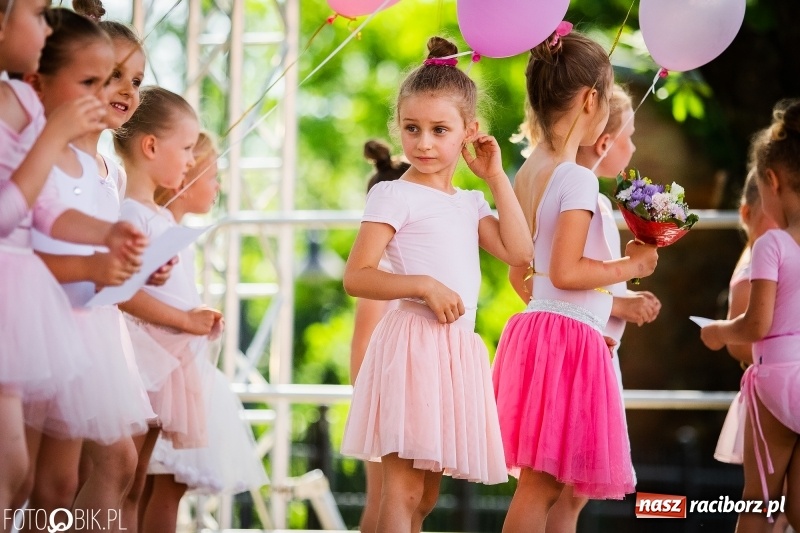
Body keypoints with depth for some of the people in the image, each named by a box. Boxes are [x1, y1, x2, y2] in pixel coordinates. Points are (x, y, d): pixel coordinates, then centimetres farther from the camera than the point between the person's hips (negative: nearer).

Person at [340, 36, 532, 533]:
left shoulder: (470, 203, 16)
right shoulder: (394, 195, -4)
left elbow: (518, 252, 2)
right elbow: (356, 277, -11)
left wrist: (497, 178, 6)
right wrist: (424, 286, -22)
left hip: (458, 350, 7)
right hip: (414, 340, -7)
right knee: (402, 489, -12)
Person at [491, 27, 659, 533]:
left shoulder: (529, 173, 11)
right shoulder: (578, 178, -14)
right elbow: (565, 271, -22)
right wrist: (631, 266, -8)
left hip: (536, 323, 9)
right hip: (569, 336, -9)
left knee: (542, 485, 12)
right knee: (540, 487, -7)